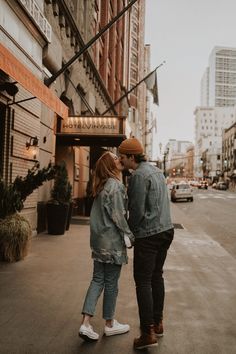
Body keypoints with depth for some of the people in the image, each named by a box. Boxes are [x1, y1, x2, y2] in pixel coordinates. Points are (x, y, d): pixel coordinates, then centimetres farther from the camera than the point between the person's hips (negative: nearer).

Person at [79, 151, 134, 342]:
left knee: (98, 280, 12)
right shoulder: (116, 185, -15)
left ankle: (86, 324, 12)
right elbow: (118, 215, -18)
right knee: (111, 283, 7)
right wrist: (129, 235, -8)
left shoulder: (101, 186, 12)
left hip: (99, 240, 8)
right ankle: (110, 324, 23)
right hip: (112, 241, -8)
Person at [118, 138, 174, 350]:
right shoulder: (157, 171, 12)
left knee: (143, 281, -1)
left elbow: (137, 210, -18)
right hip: (166, 230, 9)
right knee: (157, 277, 18)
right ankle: (157, 323, 30)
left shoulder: (139, 175, -16)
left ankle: (148, 333, 5)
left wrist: (129, 231, -1)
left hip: (148, 235, -9)